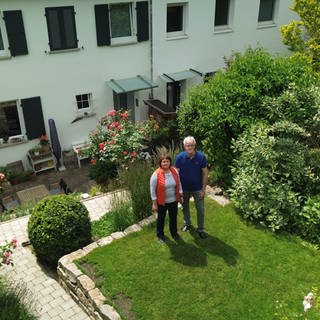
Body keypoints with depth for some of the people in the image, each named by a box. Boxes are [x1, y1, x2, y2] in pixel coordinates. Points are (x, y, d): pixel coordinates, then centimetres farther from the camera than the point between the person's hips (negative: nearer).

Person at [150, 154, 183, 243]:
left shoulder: (175, 171, -7)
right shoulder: (156, 174, -21)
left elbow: (179, 184, 7)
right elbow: (153, 190, -14)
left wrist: (180, 195, 9)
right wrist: (154, 203, -13)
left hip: (173, 200, 4)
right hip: (162, 202, -4)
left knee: (173, 217, 20)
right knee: (161, 218, 16)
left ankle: (174, 233, 42)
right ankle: (160, 234, 38)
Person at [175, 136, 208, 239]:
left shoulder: (201, 157, -17)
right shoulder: (180, 157, -16)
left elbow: (205, 173, -10)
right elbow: (176, 173, -8)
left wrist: (203, 189, -9)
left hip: (197, 188, -1)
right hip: (184, 188, 1)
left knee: (200, 209, 8)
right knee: (185, 207, 20)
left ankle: (200, 229, 28)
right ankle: (187, 223, 45)